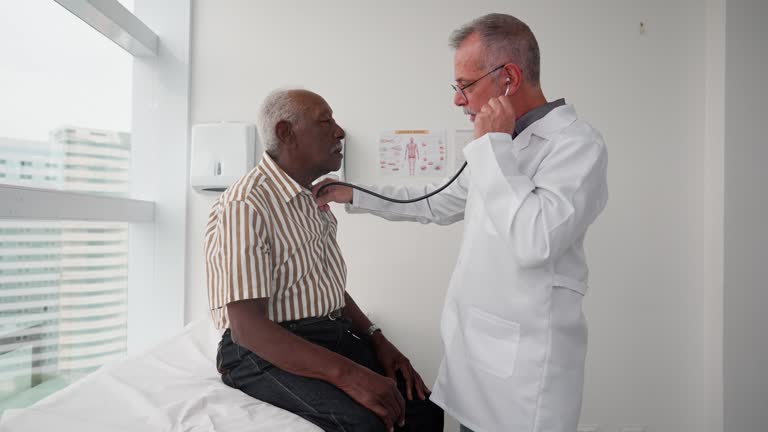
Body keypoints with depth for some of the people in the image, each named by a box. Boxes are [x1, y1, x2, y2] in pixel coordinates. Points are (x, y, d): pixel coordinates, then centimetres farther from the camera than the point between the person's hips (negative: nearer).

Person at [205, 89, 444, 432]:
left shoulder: (314, 202, 14)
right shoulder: (245, 206, -16)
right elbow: (247, 326, -23)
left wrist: (376, 339, 3)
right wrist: (346, 373, -30)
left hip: (334, 335, 8)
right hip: (266, 351, -7)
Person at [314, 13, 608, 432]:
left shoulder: (577, 144, -15)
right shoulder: (506, 146, 11)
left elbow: (536, 242, -30)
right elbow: (438, 203, 20)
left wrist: (492, 146, -21)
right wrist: (352, 195, 17)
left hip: (521, 360, -7)